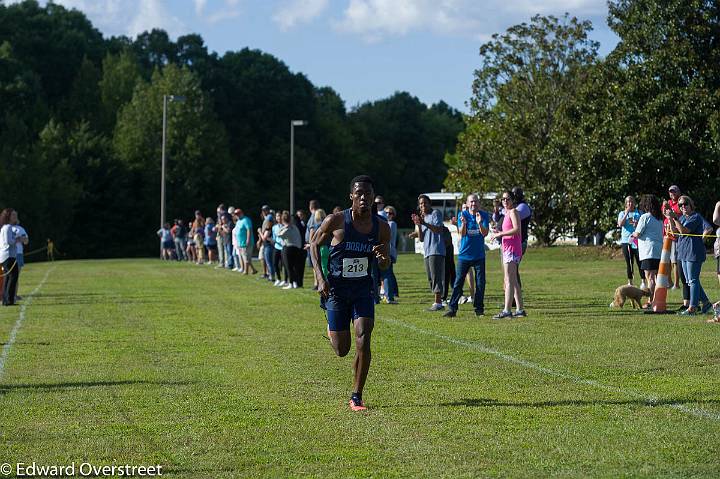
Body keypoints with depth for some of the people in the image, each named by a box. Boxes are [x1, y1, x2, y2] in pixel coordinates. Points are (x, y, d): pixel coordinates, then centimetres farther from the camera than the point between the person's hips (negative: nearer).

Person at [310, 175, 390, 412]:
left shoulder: (382, 227, -4)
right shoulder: (335, 221, -12)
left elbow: (385, 267, 6)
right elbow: (315, 246, 2)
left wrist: (383, 256, -19)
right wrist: (320, 278, -10)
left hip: (363, 290, 1)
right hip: (335, 289, -1)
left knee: (363, 341, -16)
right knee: (341, 350, 3)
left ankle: (356, 396, -4)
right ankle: (332, 329, 42)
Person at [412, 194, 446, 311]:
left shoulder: (436, 213, -2)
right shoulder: (422, 217, 20)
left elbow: (439, 229, -17)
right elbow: (421, 238, 14)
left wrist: (424, 223, -24)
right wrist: (418, 225, 0)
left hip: (436, 250, -9)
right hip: (427, 252, 9)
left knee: (436, 276, -12)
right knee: (431, 279, 9)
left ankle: (438, 303, -14)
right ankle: (438, 302, 14)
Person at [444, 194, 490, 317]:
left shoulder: (484, 215, -1)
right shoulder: (462, 215, -2)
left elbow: (485, 233, -10)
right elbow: (462, 233, -9)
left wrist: (480, 223, -28)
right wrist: (463, 223, -28)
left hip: (479, 255, 1)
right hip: (464, 254, -1)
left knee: (480, 283, 2)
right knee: (458, 282, -3)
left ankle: (479, 308, 12)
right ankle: (452, 309, -2)